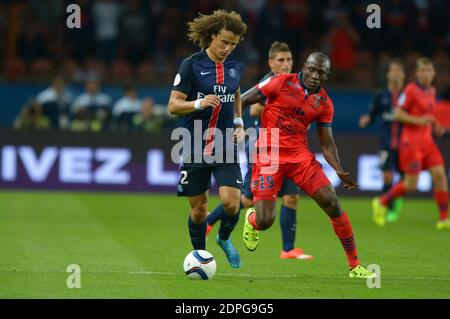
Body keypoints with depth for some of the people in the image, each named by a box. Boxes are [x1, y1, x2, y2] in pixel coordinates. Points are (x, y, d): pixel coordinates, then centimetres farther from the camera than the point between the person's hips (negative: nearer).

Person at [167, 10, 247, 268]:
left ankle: (225, 238, 18)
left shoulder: (236, 66, 5)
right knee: (198, 209, 4)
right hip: (195, 147, -2)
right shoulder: (191, 65, -8)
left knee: (231, 202, -13)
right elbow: (173, 105, -8)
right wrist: (199, 104, -25)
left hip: (226, 147, 2)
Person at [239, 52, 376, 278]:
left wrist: (339, 171, -8)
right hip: (268, 155, -3)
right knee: (264, 221, -14)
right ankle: (251, 221, 28)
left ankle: (355, 266, 3)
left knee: (332, 204, -8)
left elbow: (327, 143, 8)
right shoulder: (281, 83, -7)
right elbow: (242, 101, -1)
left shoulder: (324, 103, 5)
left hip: (300, 155, 4)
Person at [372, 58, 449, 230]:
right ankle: (381, 202, 16)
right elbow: (397, 114, -12)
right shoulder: (410, 90, -11)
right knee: (411, 184, -7)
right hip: (411, 141, -7)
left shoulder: (432, 91, 12)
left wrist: (435, 126, 10)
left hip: (427, 141, 7)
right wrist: (418, 120, -21)